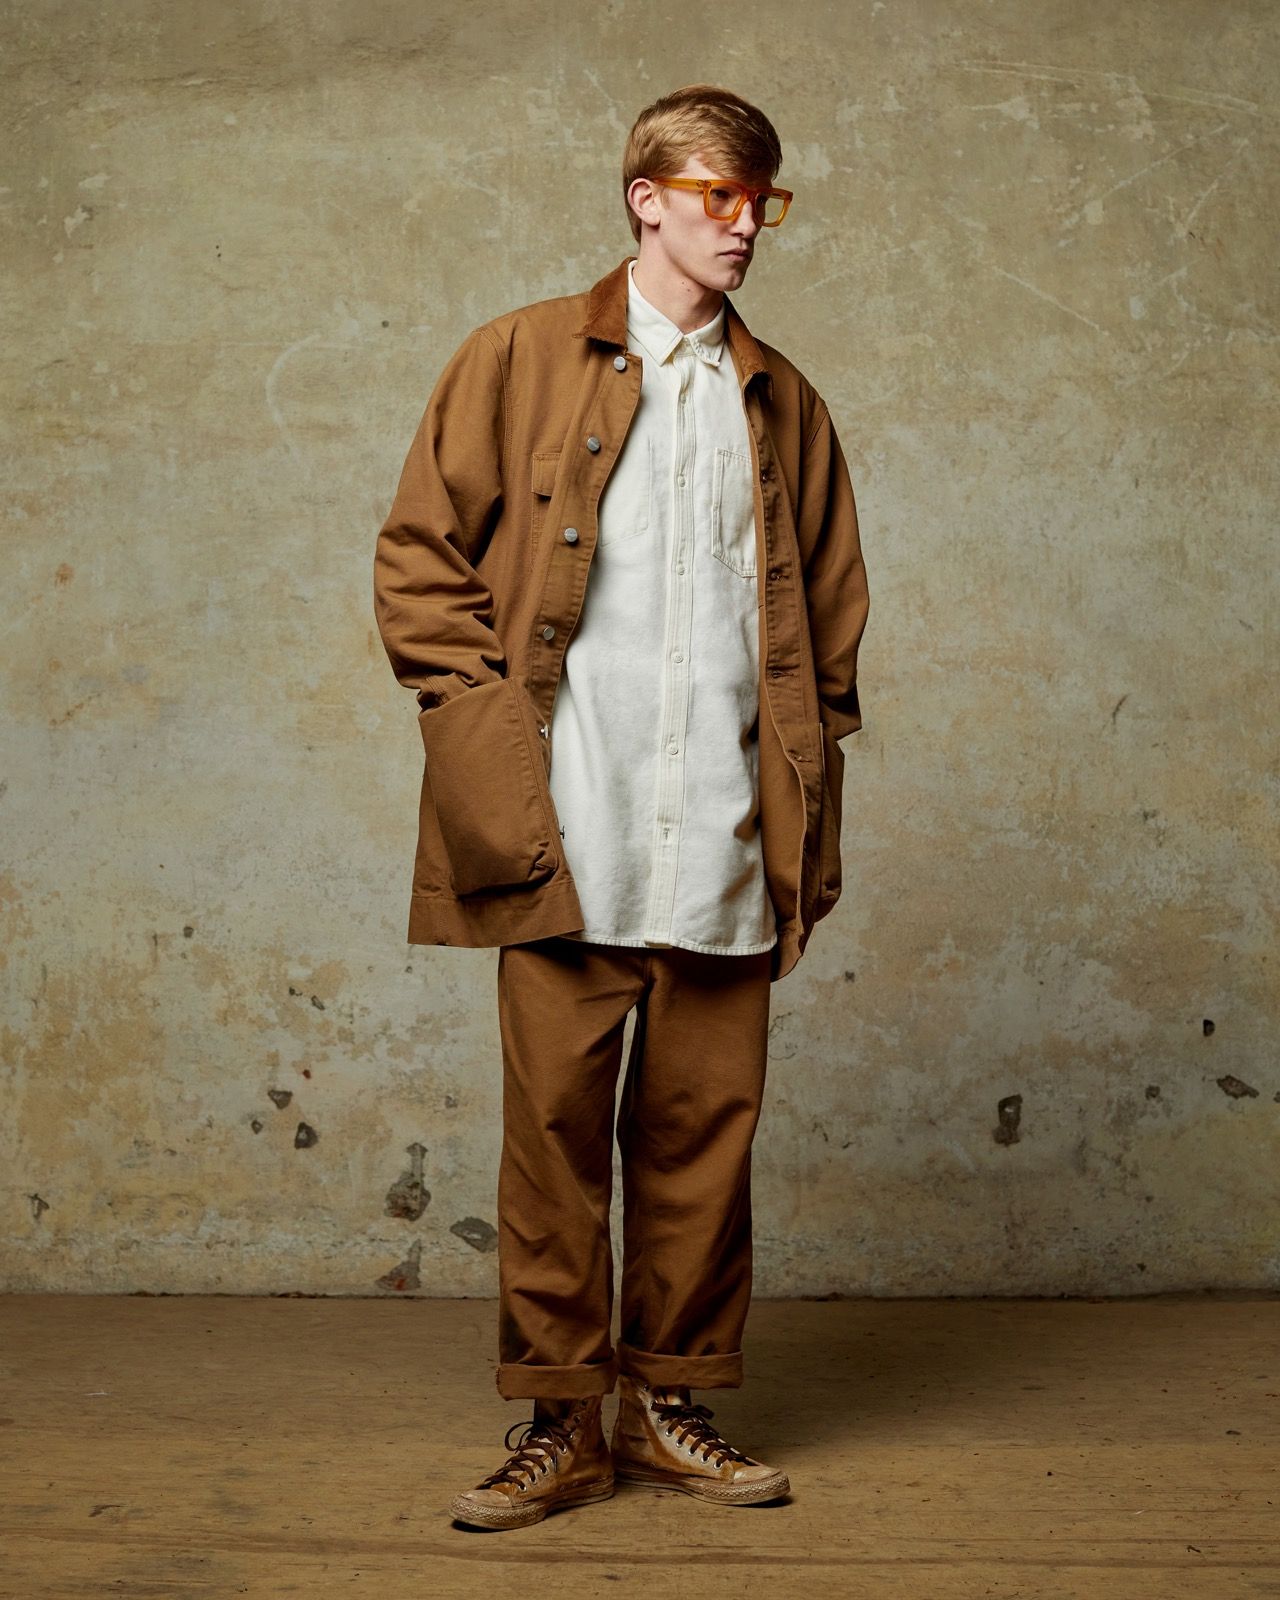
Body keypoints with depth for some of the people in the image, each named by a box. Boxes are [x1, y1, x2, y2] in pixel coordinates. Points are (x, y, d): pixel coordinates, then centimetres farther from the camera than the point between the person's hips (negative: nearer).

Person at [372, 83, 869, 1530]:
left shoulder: (781, 404, 17)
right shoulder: (519, 360, 8)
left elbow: (831, 617, 18)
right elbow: (417, 557, 6)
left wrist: (810, 819, 10)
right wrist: (488, 729, -4)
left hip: (727, 844, 3)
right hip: (567, 839, -2)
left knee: (704, 1127, 6)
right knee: (555, 1123, 1)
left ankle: (667, 1404, 21)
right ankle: (558, 1421, 13)